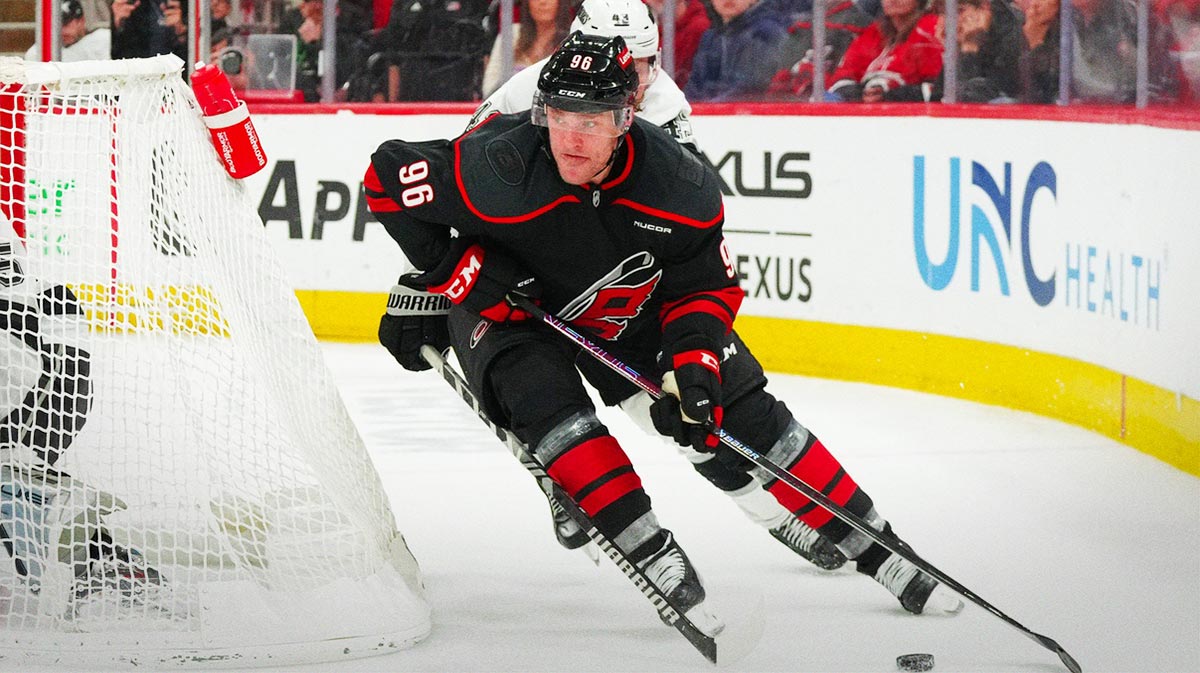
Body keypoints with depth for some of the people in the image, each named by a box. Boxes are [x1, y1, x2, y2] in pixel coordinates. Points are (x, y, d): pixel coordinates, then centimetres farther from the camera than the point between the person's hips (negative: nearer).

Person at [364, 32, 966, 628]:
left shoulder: (680, 187, -27)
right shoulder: (501, 171, -36)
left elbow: (706, 287, -11)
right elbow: (388, 175, -24)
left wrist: (694, 365, -27)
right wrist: (455, 274, -22)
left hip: (632, 311, 2)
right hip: (510, 308, -2)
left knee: (742, 416, -3)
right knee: (545, 397, -33)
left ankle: (874, 549, 8)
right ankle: (653, 556, -26)